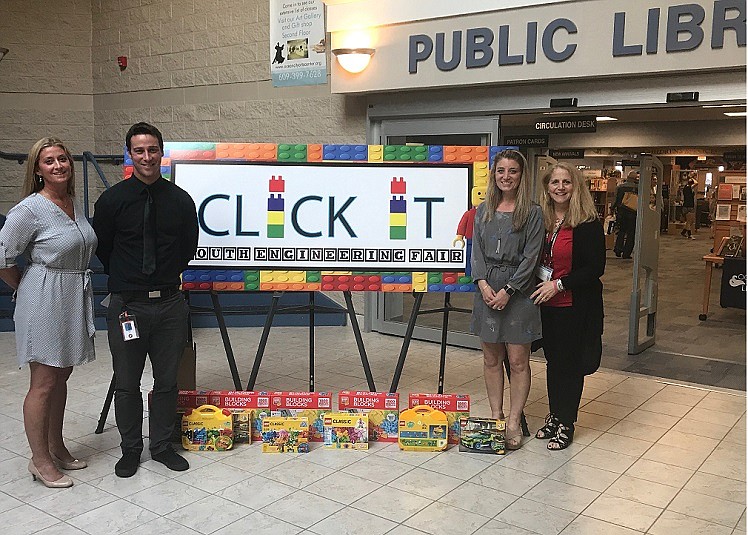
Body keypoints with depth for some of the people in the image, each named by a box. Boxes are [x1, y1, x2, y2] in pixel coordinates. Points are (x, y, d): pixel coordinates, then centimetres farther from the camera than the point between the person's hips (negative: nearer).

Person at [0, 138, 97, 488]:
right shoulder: (29, 209, -15)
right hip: (45, 302, -7)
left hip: (76, 299, 7)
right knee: (43, 383, 1)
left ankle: (56, 447, 31)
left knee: (61, 376, 17)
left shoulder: (76, 204, 8)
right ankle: (39, 460, 14)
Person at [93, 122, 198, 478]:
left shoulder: (180, 200, 0)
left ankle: (162, 446, 29)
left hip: (170, 304, 2)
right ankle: (130, 449, 28)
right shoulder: (113, 200, -4)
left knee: (167, 381, 12)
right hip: (127, 305, -1)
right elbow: (101, 249, 7)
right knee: (127, 383, 10)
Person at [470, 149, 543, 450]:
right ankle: (495, 417, 20)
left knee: (518, 361, -1)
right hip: (487, 288, 4)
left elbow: (530, 257, -7)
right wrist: (483, 283, -8)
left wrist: (507, 290, -14)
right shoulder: (483, 210, 11)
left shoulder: (532, 213, -2)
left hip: (517, 290, -4)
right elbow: (476, 250, 7)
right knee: (491, 358, 9)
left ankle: (513, 423, 9)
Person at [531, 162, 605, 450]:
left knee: (570, 362, 5)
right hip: (546, 304, 6)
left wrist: (559, 284, -18)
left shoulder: (588, 224, -12)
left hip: (575, 306, -5)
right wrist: (539, 286, 1)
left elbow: (596, 268, -14)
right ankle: (553, 416, 29)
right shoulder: (541, 220, 5)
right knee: (552, 360, 15)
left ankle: (565, 423, 17)